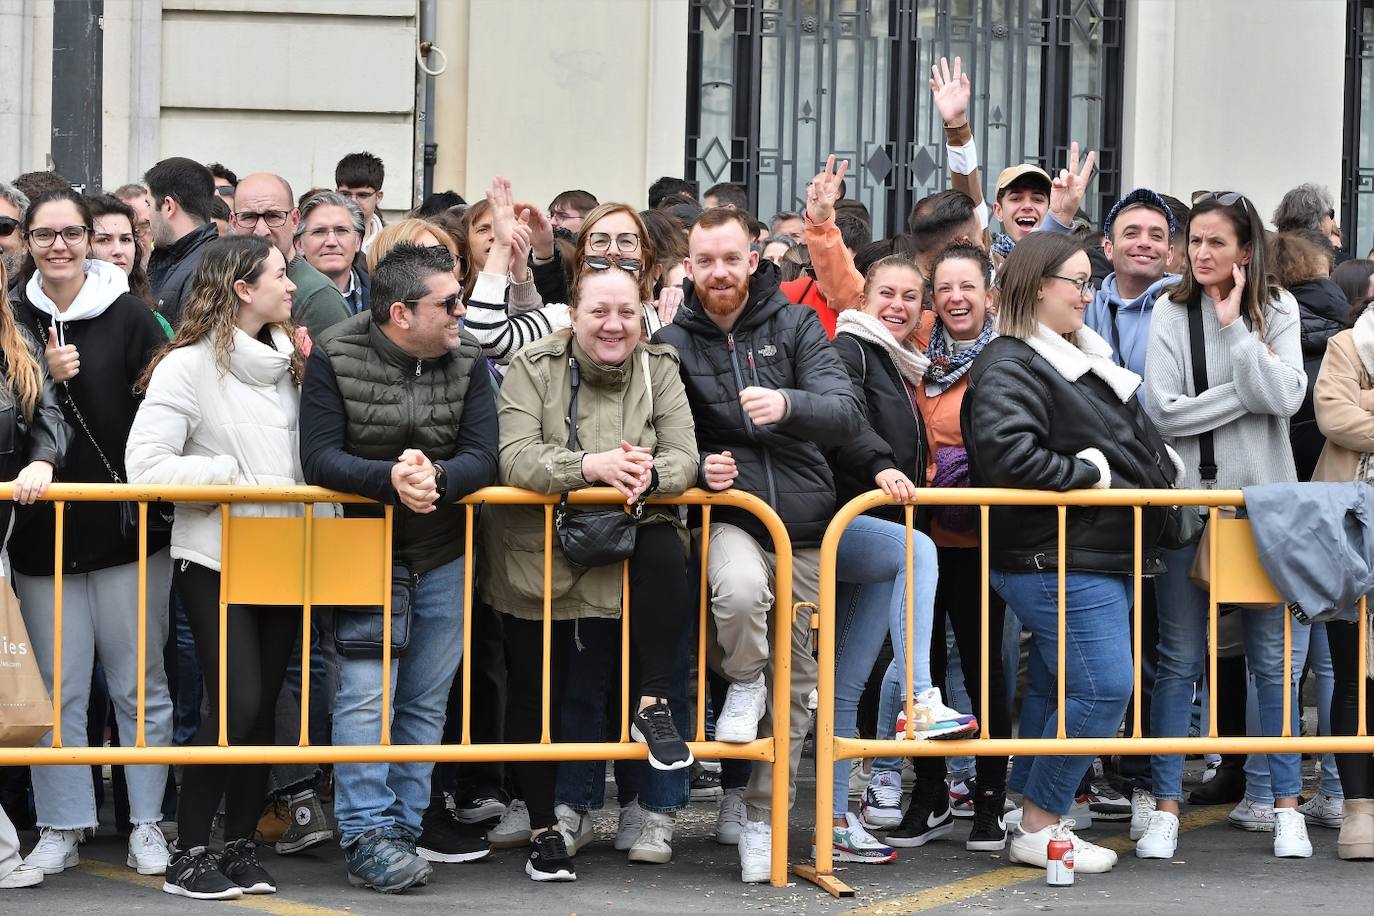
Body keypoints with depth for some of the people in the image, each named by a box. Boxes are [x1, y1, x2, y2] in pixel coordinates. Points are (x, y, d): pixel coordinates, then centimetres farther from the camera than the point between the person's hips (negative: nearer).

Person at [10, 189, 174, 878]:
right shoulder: (16, 321, 5)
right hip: (43, 530, 2)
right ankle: (62, 829, 14)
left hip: (126, 531, -2)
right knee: (59, 688, 6)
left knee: (139, 684, 6)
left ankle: (146, 822, 15)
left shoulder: (129, 315, -4)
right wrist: (43, 379, -12)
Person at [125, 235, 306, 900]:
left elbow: (311, 451, 14)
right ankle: (189, 855, 1)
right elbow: (145, 464, -18)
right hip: (215, 559, -6)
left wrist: (308, 374, 2)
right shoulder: (188, 366, -11)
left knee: (263, 707, 8)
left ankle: (241, 846, 19)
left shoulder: (287, 364, 10)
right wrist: (235, 476, -17)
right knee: (235, 705, -11)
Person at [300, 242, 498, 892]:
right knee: (365, 691, -11)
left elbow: (482, 457, -9)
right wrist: (390, 479, -32)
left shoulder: (467, 360, -2)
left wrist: (435, 476, -30)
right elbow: (318, 458, -17)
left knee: (427, 697, 8)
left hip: (442, 555, 4)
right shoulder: (335, 357, -11)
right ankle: (367, 836, -7)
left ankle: (406, 825, 18)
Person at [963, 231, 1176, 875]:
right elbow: (1006, 452, -29)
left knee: (1055, 689, 13)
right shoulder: (1009, 367, -13)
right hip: (1059, 561, -10)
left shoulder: (1082, 356, 18)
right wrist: (1087, 475, -19)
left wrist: (1161, 475, 10)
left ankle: (1036, 818, 21)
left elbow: (1134, 437, 30)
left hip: (1102, 555, 10)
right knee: (1102, 689, -10)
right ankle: (1037, 828, 0)